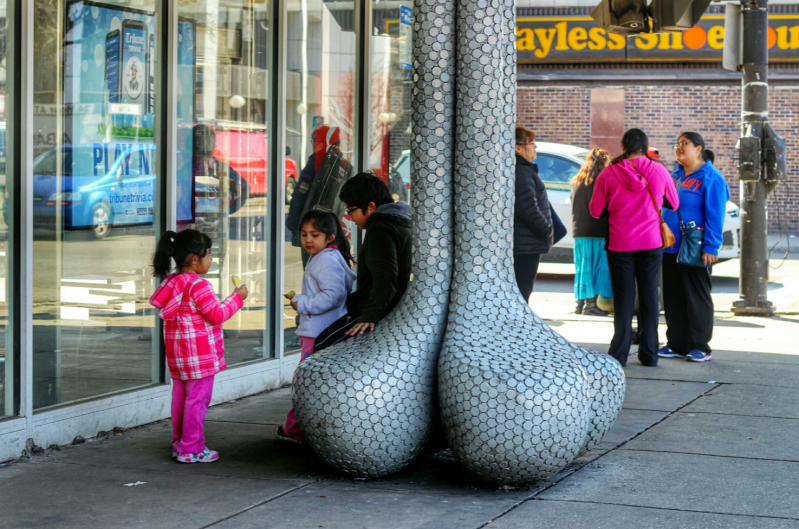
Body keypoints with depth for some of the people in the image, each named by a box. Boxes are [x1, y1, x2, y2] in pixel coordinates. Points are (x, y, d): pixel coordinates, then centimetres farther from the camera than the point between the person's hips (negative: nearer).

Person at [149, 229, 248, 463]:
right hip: (199, 355, -9)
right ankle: (191, 448, -1)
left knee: (180, 397, 15)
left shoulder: (171, 283, 10)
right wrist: (237, 297, -6)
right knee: (197, 399, -4)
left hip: (177, 354, 9)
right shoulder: (198, 286, -18)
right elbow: (217, 315, -18)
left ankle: (179, 443, 23)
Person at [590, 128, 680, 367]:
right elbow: (674, 204, 9)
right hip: (651, 243, 1)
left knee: (623, 299, 6)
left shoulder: (609, 173, -6)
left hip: (620, 245, -1)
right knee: (649, 297, 9)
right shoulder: (658, 171, -2)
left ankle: (619, 354, 5)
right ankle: (649, 354, 11)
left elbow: (596, 210, 0)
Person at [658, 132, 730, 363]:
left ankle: (700, 346, 5)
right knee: (673, 299, 9)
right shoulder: (675, 176, 15)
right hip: (671, 248, 7)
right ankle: (676, 345, 16)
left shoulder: (710, 178, -7)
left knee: (697, 298, 0)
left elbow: (715, 215, -12)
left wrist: (711, 247, -18)